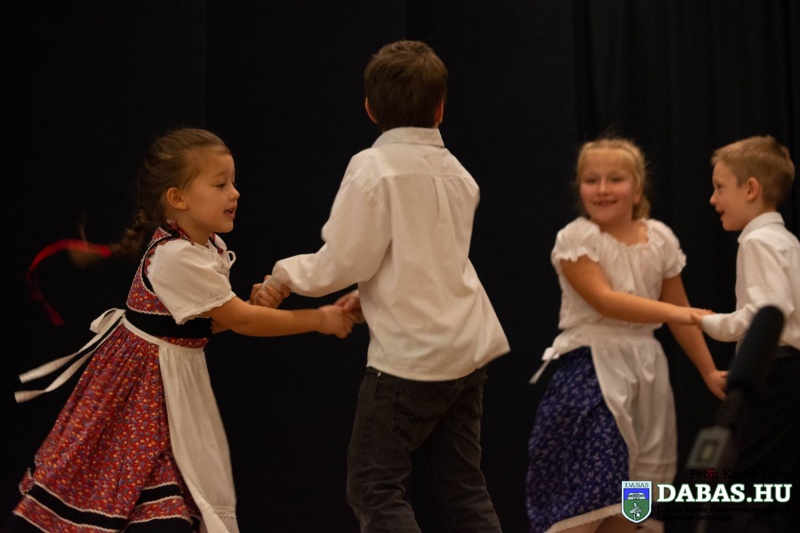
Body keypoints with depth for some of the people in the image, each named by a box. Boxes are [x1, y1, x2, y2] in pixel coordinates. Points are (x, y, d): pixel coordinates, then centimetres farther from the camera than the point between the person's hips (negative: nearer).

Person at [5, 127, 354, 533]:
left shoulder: (209, 247, 2)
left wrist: (257, 304, -8)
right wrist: (319, 319, -15)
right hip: (142, 379, -9)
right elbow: (241, 321, -21)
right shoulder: (177, 258, -26)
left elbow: (212, 320, 10)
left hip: (177, 374, 9)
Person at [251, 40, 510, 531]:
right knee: (464, 486, 12)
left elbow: (346, 261, -12)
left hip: (412, 352, -7)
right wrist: (370, 296, 18)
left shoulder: (374, 167, -11)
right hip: (468, 346, 7)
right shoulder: (456, 172, 10)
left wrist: (286, 272, 5)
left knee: (374, 487, 0)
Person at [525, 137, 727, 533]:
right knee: (590, 498, -14)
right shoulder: (576, 239, -8)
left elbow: (680, 312, 14)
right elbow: (604, 300, -20)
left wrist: (709, 371, 15)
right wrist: (676, 312, -28)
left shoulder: (659, 239, 6)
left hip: (646, 367, 5)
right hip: (592, 370, -5)